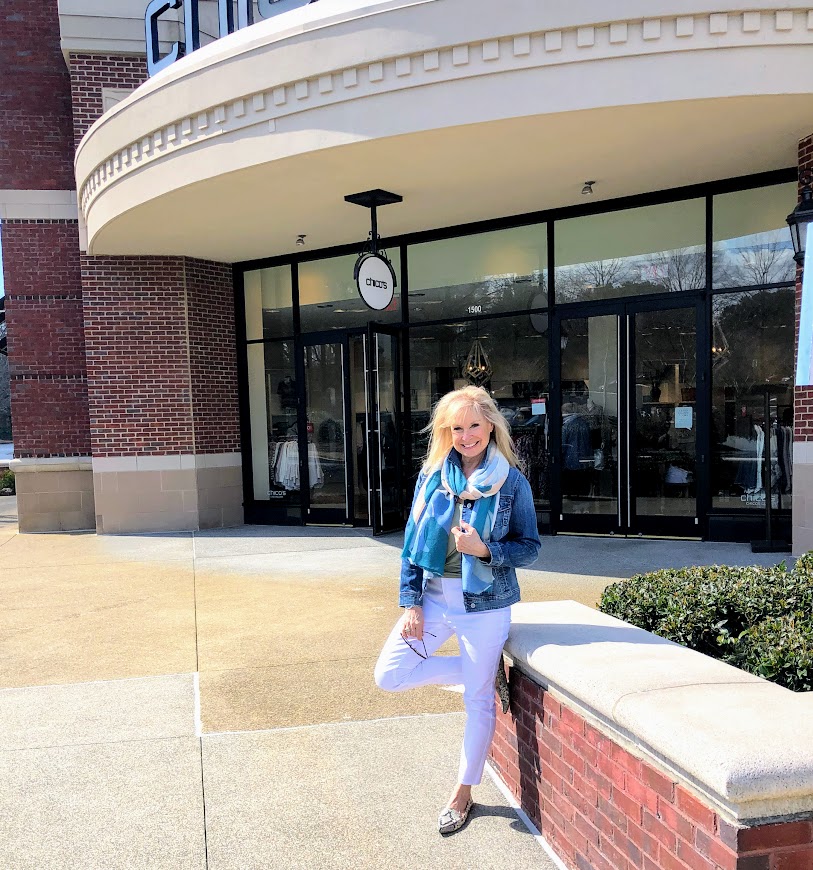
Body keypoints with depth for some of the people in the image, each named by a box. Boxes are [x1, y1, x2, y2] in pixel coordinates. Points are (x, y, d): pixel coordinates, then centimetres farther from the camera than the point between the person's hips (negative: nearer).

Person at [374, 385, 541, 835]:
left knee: (478, 699, 7)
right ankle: (480, 671, 19)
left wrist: (484, 549, -21)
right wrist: (411, 603, -3)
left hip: (485, 603, -3)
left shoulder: (512, 481, -7)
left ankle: (464, 792, 30)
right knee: (389, 676, -1)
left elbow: (530, 547, -3)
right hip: (434, 597, 4)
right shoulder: (431, 476, 1)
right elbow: (412, 543, 3)